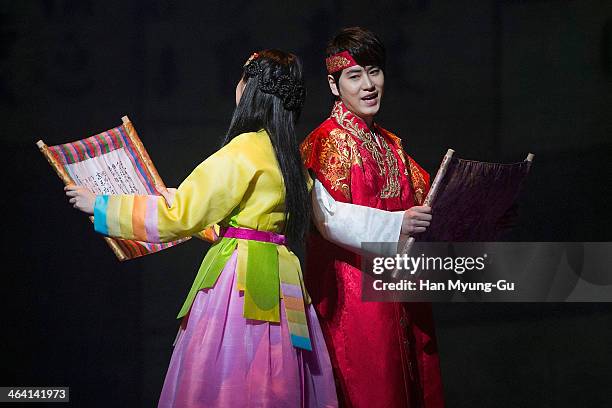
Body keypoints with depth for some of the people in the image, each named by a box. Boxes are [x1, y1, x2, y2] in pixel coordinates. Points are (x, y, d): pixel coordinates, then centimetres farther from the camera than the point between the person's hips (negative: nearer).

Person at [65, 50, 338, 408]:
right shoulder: (290, 156, 12)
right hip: (281, 272, 8)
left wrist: (101, 205, 0)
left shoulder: (245, 150, -11)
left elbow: (180, 214, -9)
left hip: (242, 277, -8)